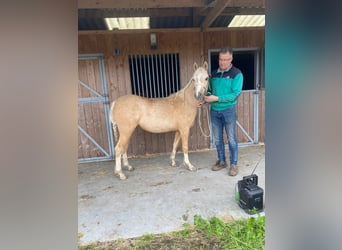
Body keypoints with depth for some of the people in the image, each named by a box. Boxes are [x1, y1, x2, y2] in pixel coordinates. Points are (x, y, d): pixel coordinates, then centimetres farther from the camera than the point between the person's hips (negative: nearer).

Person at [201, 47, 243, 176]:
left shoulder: (236, 74, -8)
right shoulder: (214, 73, 8)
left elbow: (235, 94, -17)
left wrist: (216, 98, -23)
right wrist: (205, 98, -5)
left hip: (229, 110, -5)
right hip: (214, 110, 5)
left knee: (231, 138, 4)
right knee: (217, 138, 12)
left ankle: (233, 164, 18)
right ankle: (221, 161, 29)